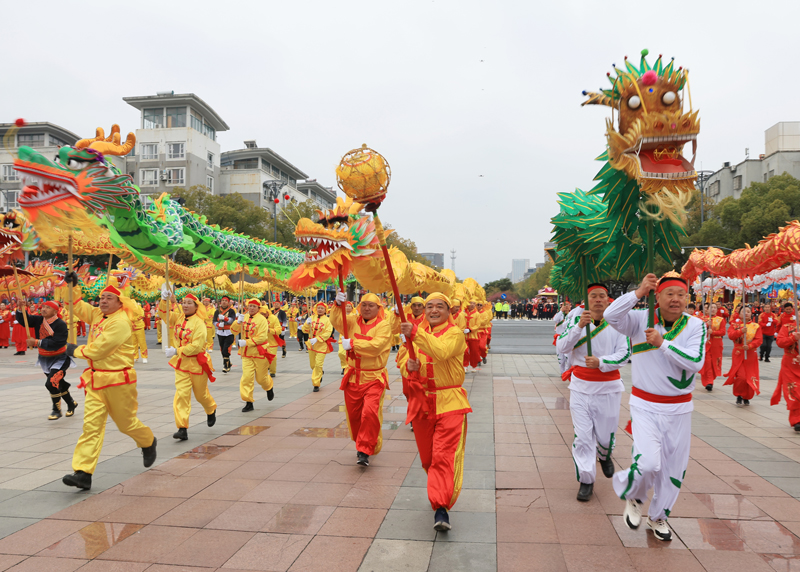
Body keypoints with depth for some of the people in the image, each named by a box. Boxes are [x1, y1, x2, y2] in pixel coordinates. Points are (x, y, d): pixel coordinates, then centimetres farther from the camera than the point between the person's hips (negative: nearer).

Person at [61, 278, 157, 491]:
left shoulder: (120, 323, -18)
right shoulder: (97, 314, 9)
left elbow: (97, 350, -20)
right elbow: (78, 307, 22)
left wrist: (75, 350, -3)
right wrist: (73, 286, 9)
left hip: (118, 381, -7)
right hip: (96, 381, 7)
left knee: (126, 423, 10)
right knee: (91, 425, -3)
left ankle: (149, 443, 40)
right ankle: (83, 473, -5)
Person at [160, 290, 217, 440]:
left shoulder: (199, 323, -16)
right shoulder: (178, 317, 3)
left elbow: (196, 346, -22)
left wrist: (176, 351, -24)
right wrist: (164, 300, -15)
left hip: (197, 363, -4)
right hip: (181, 363, 4)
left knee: (201, 394, 13)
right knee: (181, 394, -6)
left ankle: (211, 411, 45)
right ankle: (182, 429, -6)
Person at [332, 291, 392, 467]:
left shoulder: (383, 325, -7)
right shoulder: (353, 321, 6)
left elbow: (376, 345, -22)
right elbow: (337, 321, -12)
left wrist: (353, 344, -24)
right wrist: (338, 304, -29)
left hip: (373, 378, -4)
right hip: (353, 377, 4)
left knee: (370, 412, -18)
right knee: (354, 414, 13)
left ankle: (364, 451, -6)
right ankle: (360, 444, 36)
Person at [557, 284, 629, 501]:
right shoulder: (576, 320, -2)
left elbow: (624, 354, -7)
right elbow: (561, 348, -12)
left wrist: (601, 362, -23)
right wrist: (579, 326, -24)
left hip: (608, 388, 0)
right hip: (580, 386, 0)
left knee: (606, 434, 10)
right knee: (582, 435, -1)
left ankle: (605, 456, 46)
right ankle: (586, 480, 14)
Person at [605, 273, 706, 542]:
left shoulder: (696, 325, -5)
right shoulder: (641, 320, -10)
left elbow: (696, 362, -18)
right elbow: (610, 316, -29)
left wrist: (662, 343, -26)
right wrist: (640, 291, -28)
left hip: (679, 408, 3)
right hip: (645, 406, -3)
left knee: (673, 469, 13)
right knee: (648, 463, -16)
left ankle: (658, 516, 37)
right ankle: (632, 495, 19)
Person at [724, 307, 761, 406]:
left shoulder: (756, 326, 4)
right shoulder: (735, 324, 3)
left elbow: (759, 339, -6)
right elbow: (731, 335, -11)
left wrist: (749, 346, -21)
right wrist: (741, 331, -26)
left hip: (751, 355, 2)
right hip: (738, 354, -2)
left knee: (750, 377, 5)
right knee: (740, 377, -11)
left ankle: (746, 397, 23)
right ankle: (739, 396, 9)